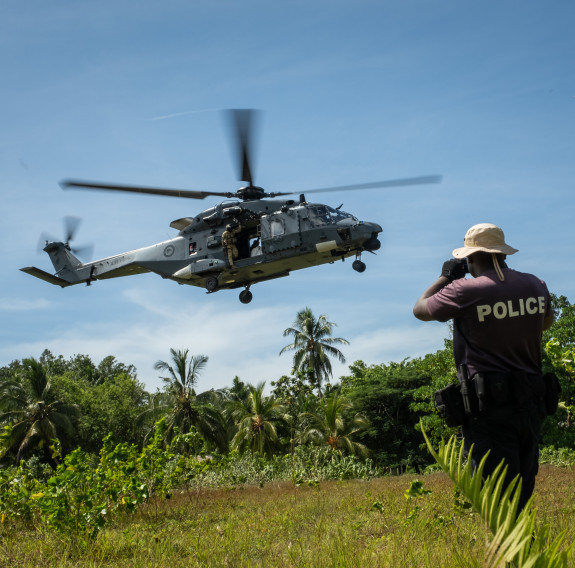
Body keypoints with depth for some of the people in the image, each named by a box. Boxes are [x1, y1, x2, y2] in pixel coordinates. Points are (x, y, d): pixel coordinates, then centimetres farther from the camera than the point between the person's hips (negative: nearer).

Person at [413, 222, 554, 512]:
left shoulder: (466, 291, -14)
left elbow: (420, 309, 4)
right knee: (521, 491, 18)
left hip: (490, 404, -6)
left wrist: (445, 277, 17)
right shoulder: (535, 286, 4)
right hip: (531, 402, 6)